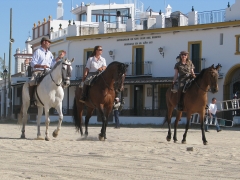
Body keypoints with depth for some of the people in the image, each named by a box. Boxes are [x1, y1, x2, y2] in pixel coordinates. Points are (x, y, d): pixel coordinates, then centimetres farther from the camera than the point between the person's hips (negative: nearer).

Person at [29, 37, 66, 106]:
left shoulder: (49, 53, 21)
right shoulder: (38, 51, 0)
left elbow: (52, 64, 18)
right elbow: (32, 63, -8)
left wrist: (59, 57, 11)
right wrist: (41, 66, -23)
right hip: (37, 71, -6)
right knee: (32, 83, -32)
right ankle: (32, 99, -26)